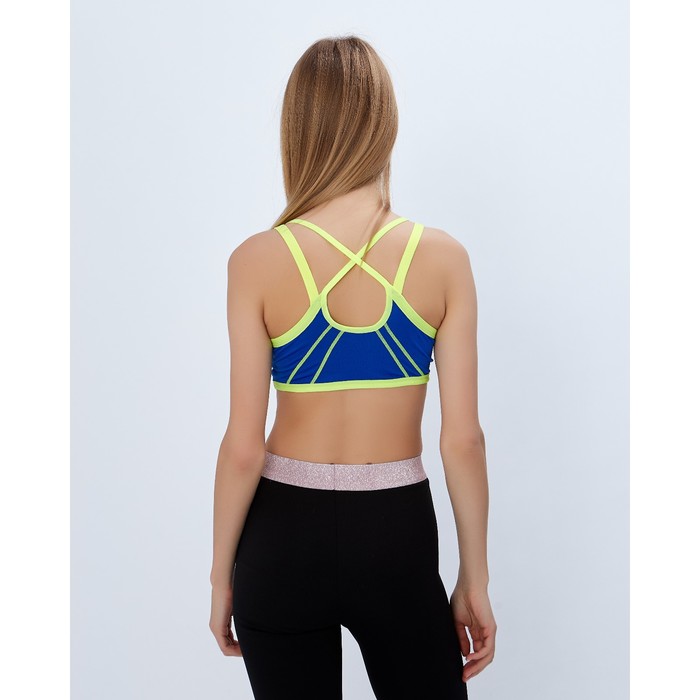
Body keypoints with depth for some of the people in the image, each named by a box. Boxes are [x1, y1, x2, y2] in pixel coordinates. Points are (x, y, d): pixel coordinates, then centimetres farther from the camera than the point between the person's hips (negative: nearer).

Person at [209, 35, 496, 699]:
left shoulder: (257, 260, -11)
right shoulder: (442, 257, -9)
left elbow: (243, 447, -10)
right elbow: (463, 440, -8)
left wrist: (222, 573, 4)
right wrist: (475, 578, 4)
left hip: (285, 535, 0)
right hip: (398, 535, 0)